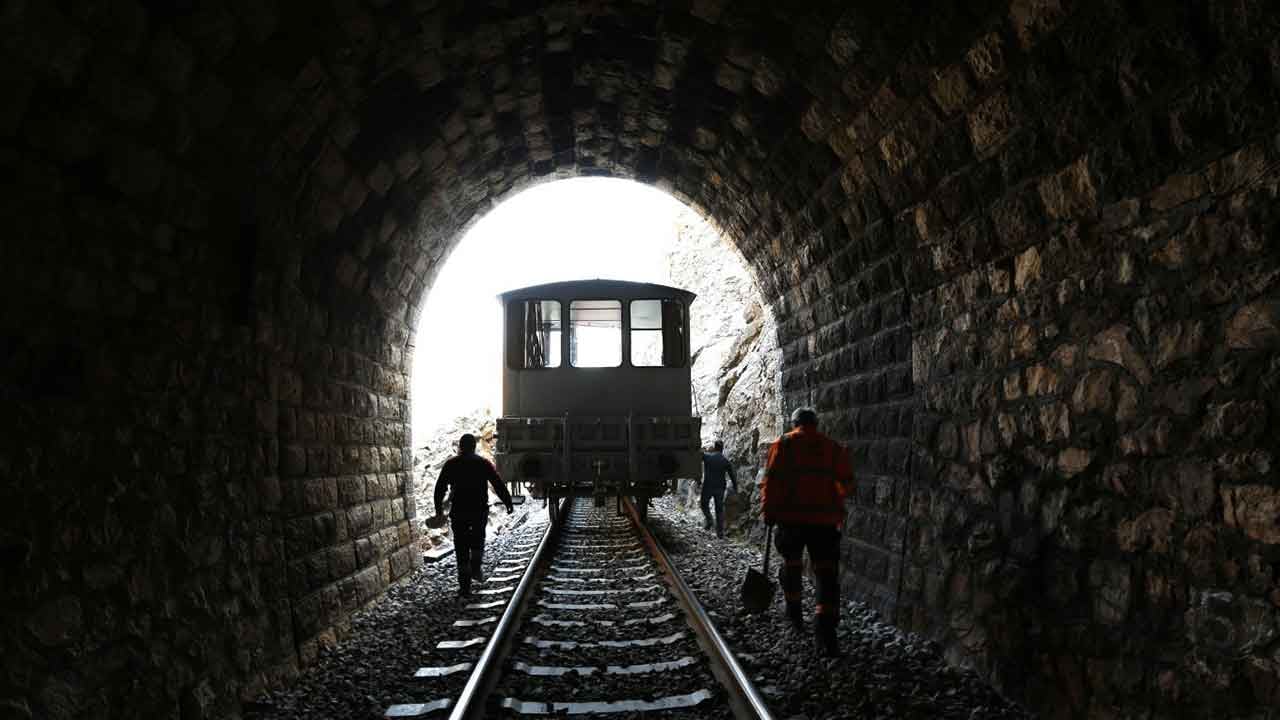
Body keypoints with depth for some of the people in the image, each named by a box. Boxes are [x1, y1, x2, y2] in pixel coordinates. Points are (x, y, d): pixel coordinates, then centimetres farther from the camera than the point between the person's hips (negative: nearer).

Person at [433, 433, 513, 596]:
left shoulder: (450, 464, 2)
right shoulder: (484, 463, 1)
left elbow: (440, 488, 2)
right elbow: (498, 485, -2)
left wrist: (438, 509, 10)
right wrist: (508, 502, 5)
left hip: (458, 511, 0)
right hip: (480, 510, 0)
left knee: (461, 547, 5)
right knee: (477, 539, 25)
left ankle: (465, 585, 3)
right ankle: (475, 568, 7)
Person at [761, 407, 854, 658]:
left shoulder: (783, 444, 1)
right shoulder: (833, 448, 7)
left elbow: (770, 480, -6)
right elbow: (846, 484, 10)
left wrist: (768, 512, 2)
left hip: (791, 518, 0)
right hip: (825, 521, 0)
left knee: (791, 565, 21)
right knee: (827, 575, -1)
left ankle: (794, 613, 36)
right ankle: (825, 633, -14)